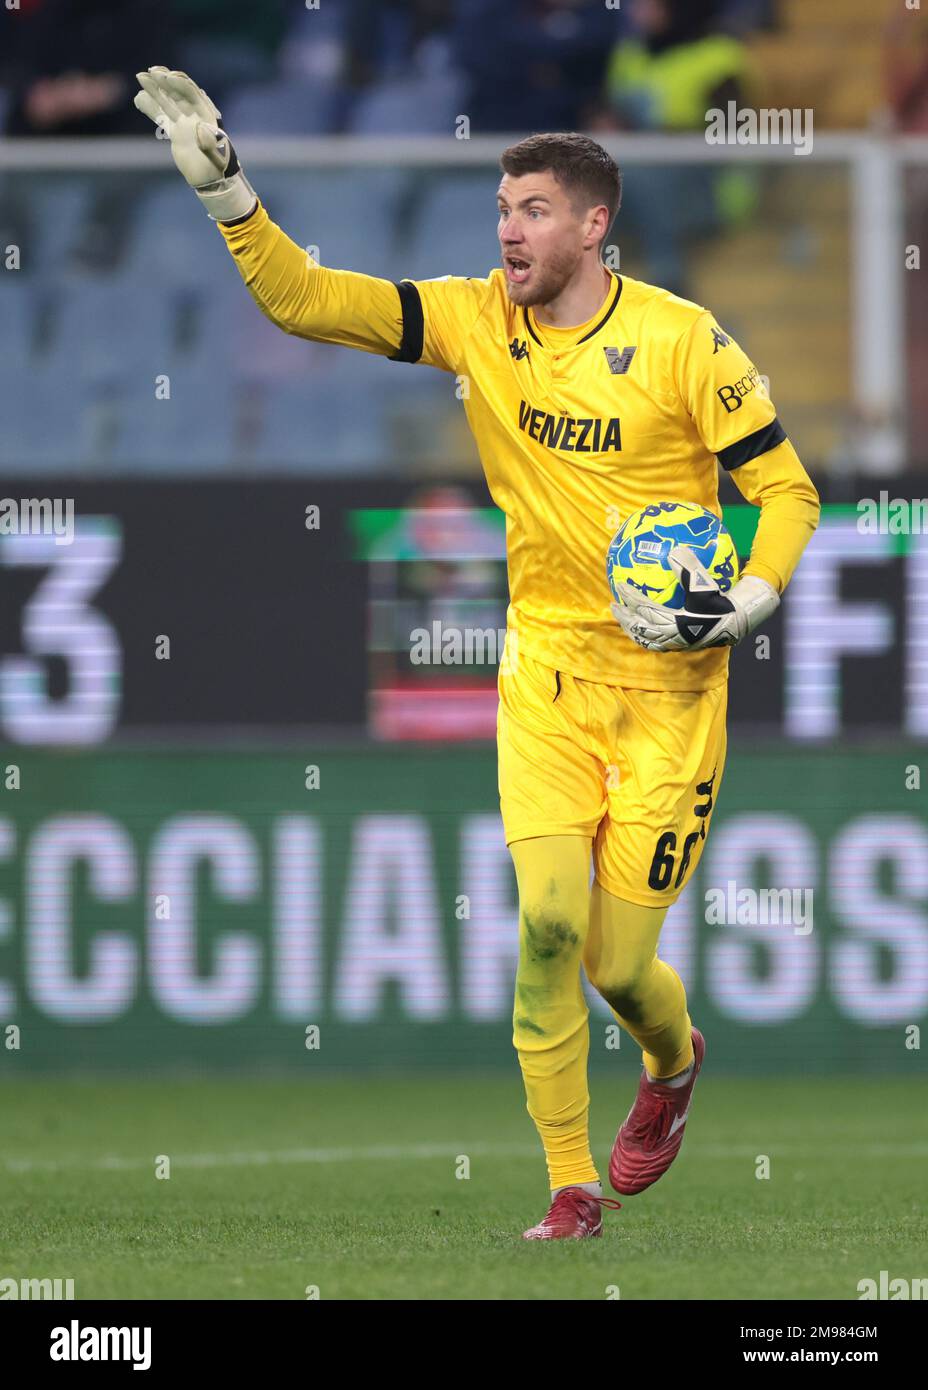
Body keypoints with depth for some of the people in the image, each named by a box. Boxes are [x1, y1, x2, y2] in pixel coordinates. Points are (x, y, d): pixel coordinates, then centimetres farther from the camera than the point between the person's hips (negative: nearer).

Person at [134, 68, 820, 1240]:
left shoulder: (681, 341, -9)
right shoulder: (474, 321, 0)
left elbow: (784, 487, -3)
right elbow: (306, 301, -4)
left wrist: (750, 598, -19)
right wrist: (226, 191, -17)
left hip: (667, 682, -2)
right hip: (545, 666, 2)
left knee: (617, 960, -2)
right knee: (548, 921, -15)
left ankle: (675, 1063, 36)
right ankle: (571, 1189, -3)